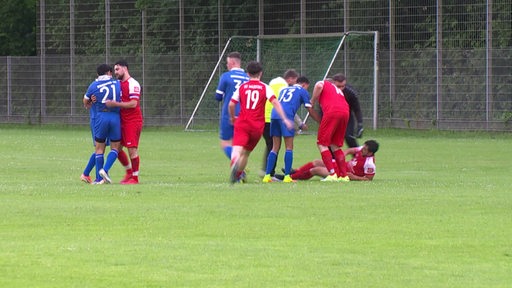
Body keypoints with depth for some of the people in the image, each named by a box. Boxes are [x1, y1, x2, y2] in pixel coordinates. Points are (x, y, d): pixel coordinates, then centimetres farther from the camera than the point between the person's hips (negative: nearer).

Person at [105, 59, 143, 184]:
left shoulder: (132, 84, -12)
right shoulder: (119, 84, 14)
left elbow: (133, 104, -20)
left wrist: (115, 104, -23)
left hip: (133, 121, -9)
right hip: (122, 121, 9)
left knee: (132, 149, -7)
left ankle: (135, 177, 0)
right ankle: (129, 171, 25)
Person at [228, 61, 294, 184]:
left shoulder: (242, 87, 9)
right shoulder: (265, 87, 6)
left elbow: (231, 104, 6)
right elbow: (275, 102, -7)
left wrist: (232, 117, 26)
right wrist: (285, 119, -9)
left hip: (242, 123, -1)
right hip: (257, 125, 1)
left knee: (238, 149, -20)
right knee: (246, 152, 20)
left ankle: (235, 162, -52)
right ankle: (239, 175, 25)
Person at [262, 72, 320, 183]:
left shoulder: (284, 89, 32)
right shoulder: (302, 91, 16)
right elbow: (311, 111, 15)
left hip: (275, 115, 5)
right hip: (286, 116, -5)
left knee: (275, 147, 11)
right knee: (289, 147, 1)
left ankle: (267, 176, 5)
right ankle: (287, 176, -6)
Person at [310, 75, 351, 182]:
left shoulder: (323, 83, 21)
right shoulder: (339, 91, 38)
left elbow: (319, 86, -2)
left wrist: (312, 101, 9)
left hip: (332, 112, -6)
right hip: (345, 113, 6)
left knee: (322, 144, -1)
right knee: (335, 146, 17)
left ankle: (332, 174, -13)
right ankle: (344, 175, 12)